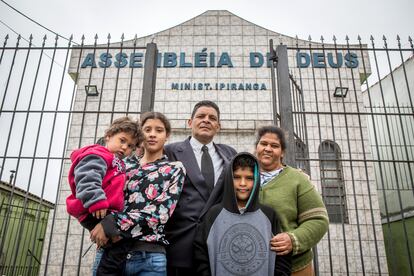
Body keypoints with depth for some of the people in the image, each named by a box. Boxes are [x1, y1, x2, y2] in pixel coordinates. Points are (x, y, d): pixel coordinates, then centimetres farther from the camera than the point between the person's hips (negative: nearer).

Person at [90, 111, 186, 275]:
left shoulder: (175, 169, 3)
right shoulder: (126, 164, 12)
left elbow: (161, 211, -9)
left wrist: (112, 224, -13)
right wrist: (106, 227, -12)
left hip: (149, 255, -2)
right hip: (111, 252, 3)